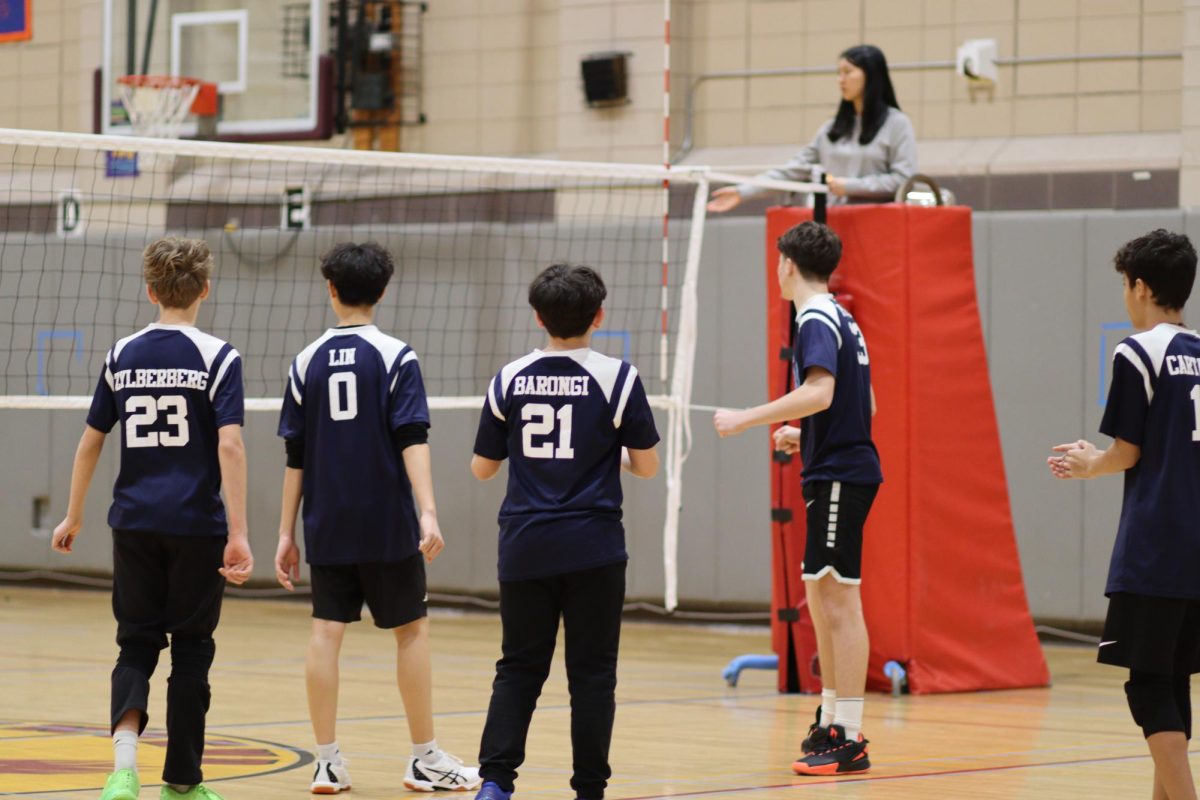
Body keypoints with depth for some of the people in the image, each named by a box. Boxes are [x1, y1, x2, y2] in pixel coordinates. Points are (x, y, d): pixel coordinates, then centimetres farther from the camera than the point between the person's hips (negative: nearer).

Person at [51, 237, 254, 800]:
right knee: (191, 649, 9)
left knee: (136, 644, 9)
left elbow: (90, 442, 9)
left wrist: (73, 517, 20)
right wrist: (238, 534, -15)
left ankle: (125, 753, -17)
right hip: (197, 524, -3)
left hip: (134, 522, 3)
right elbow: (229, 445, -15)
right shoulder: (217, 358, -6)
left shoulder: (122, 356, 5)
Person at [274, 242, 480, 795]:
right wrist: (428, 512, -19)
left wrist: (286, 532, 9)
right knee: (412, 630, 6)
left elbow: (295, 456, 5)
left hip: (327, 527, 3)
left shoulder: (308, 361, 4)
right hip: (386, 524, -3)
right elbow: (412, 440, -15)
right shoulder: (395, 357, -6)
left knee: (327, 631, 4)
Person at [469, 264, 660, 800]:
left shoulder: (509, 380, 2)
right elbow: (647, 466, -2)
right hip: (593, 550, -2)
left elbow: (482, 468, 9)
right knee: (592, 674, 4)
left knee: (518, 669, 9)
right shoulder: (617, 378, -5)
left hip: (525, 549, 2)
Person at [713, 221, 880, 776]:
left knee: (839, 599, -9)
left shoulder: (817, 321, -12)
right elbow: (862, 403, 23)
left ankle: (849, 741, -10)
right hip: (839, 472, 10)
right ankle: (830, 725, 20)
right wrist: (803, 434, 30)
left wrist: (747, 419, -24)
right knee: (822, 600, 14)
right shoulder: (841, 321, 17)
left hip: (839, 476, -10)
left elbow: (820, 392, -27)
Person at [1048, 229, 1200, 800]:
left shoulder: (1138, 353, -8)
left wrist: (1089, 465, 13)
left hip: (1153, 553, -7)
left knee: (1149, 683, -6)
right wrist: (1096, 462, 27)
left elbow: (1128, 453, -8)